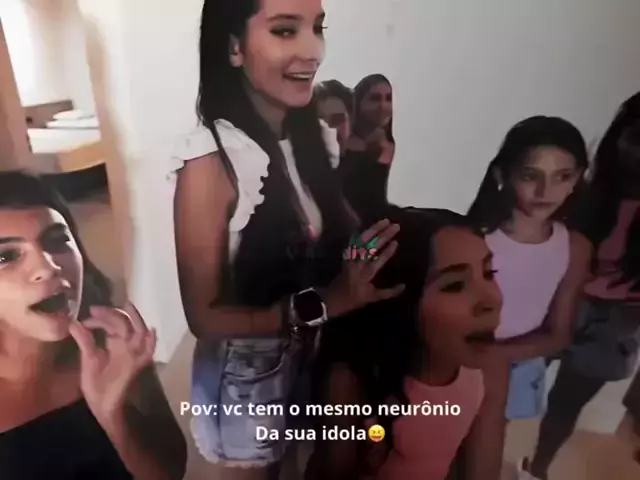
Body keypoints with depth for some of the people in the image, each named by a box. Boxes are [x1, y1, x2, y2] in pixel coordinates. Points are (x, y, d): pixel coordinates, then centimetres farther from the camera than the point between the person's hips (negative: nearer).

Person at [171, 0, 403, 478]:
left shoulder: (312, 137, -6)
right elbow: (204, 315, -22)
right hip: (246, 378, -5)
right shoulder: (212, 162, -24)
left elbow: (341, 238, 2)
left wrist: (385, 248, -18)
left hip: (310, 361, 6)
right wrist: (320, 304, -34)